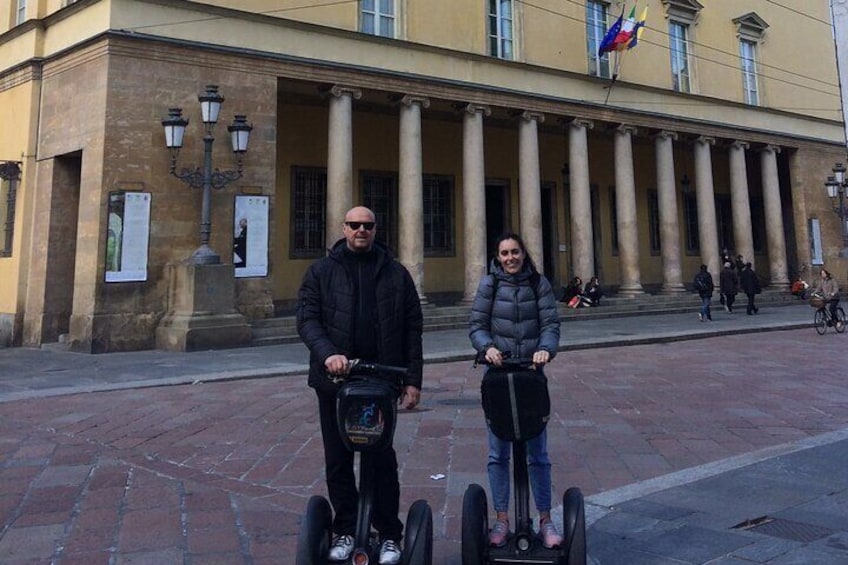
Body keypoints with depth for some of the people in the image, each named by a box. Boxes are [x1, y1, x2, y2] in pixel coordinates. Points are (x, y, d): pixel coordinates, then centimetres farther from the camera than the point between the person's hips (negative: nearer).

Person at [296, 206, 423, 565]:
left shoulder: (395, 273, 5)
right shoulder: (321, 271, 6)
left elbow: (413, 328, 4)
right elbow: (307, 319, -3)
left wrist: (413, 380, -1)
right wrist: (327, 353, -21)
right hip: (334, 379, 1)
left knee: (383, 459, 5)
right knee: (338, 460, 11)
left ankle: (389, 535, 20)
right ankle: (345, 531, 27)